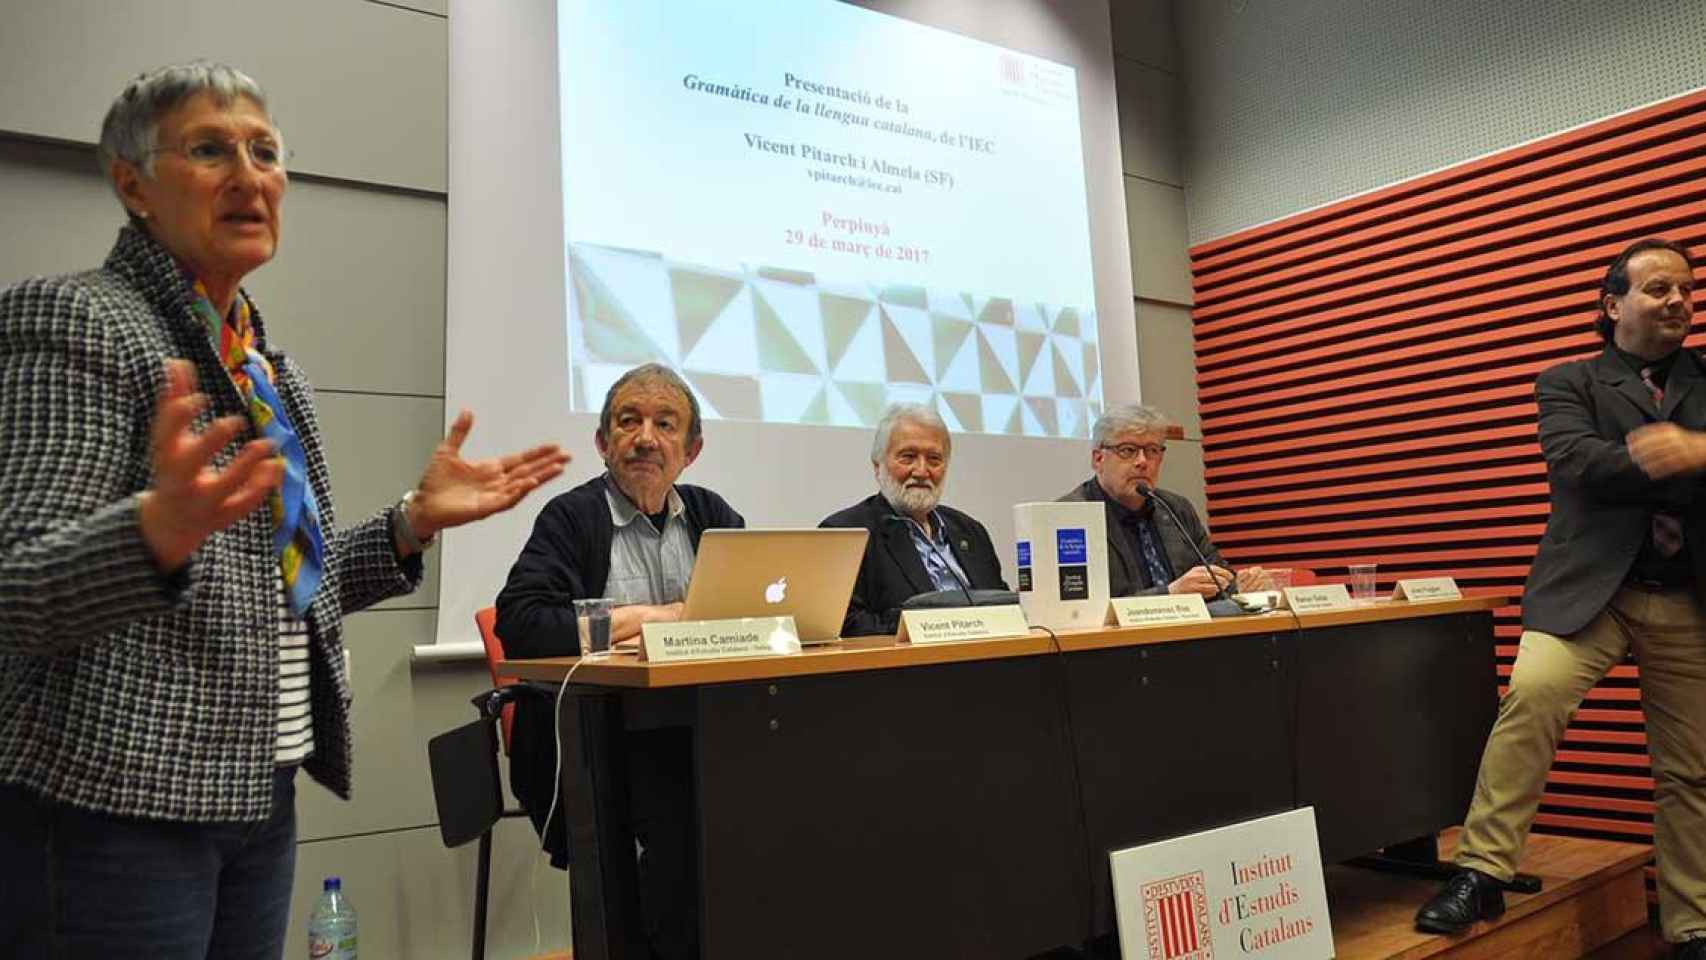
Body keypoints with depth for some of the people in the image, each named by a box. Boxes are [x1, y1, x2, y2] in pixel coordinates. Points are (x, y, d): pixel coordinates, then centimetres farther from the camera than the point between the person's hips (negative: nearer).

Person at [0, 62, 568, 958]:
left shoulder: (268, 362, 12)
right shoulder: (72, 319, -9)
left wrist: (417, 517, 2)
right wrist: (159, 529, -36)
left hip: (258, 793, 7)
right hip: (113, 803, -7)